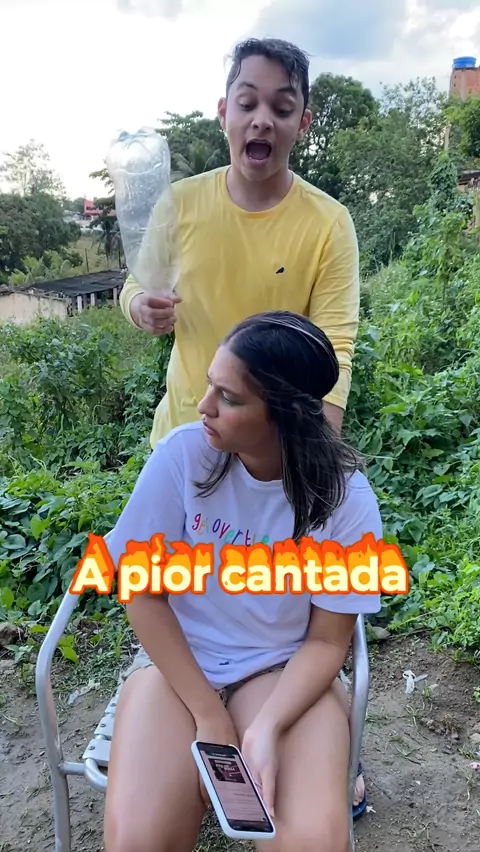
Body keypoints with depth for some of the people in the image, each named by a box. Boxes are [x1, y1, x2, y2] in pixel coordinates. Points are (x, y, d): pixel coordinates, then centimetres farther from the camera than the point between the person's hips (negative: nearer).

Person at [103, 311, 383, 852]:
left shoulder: (346, 499, -16)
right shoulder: (183, 453, -17)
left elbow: (327, 641, -7)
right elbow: (143, 591, -9)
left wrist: (265, 729, -23)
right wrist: (209, 716, -13)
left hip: (285, 667, 0)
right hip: (177, 656, 1)